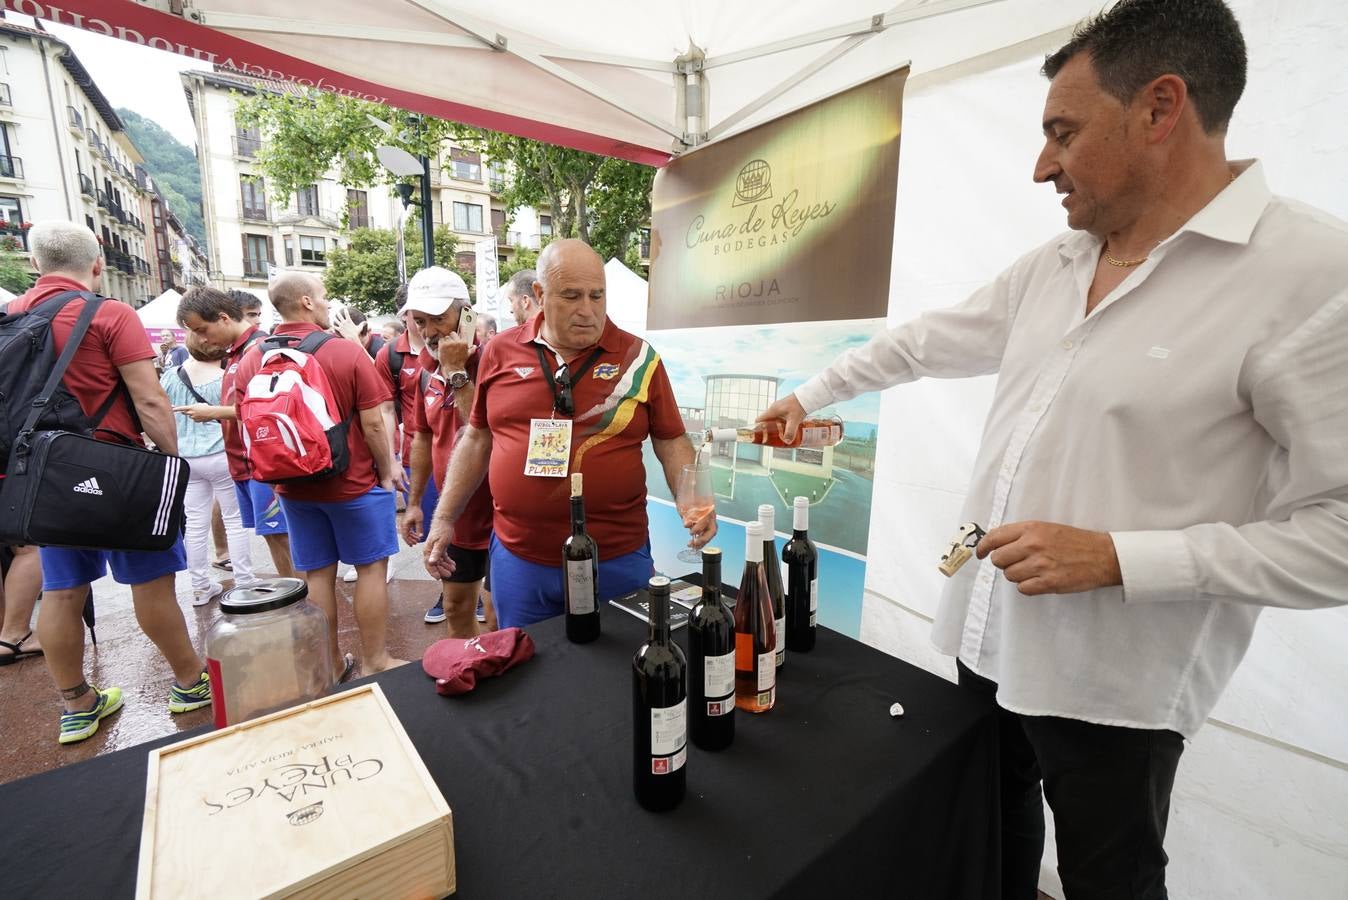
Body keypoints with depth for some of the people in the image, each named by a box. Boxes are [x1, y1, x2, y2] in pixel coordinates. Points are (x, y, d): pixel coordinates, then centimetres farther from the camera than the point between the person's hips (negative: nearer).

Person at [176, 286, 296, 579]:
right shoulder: (233, 352, 15)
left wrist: (215, 412, -11)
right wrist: (212, 413, 4)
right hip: (243, 462, 9)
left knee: (281, 536, -4)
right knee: (270, 535, 14)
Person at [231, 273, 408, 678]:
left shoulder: (251, 359, 0)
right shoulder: (348, 352, -15)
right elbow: (372, 423, -14)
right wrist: (387, 472, -1)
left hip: (294, 487, 5)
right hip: (354, 483, -4)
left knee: (317, 575, 13)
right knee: (371, 568, 8)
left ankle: (330, 663, 25)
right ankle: (375, 661, 16)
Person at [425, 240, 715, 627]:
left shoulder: (639, 358, -4)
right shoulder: (500, 353, 2)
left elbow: (671, 442, 1)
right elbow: (477, 439, 10)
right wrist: (444, 519, 10)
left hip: (618, 561, -1)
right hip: (518, 559, 2)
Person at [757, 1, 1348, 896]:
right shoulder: (1049, 267, 4)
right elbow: (923, 341, 12)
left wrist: (1114, 556, -25)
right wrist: (809, 395, 17)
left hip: (1112, 684, -6)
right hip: (989, 634, 6)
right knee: (994, 824, 28)